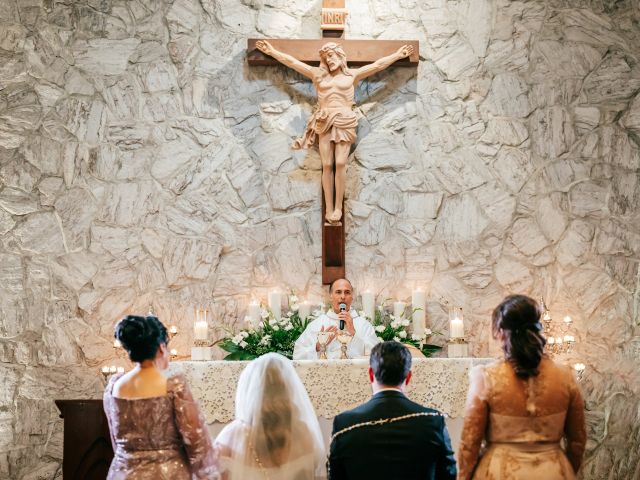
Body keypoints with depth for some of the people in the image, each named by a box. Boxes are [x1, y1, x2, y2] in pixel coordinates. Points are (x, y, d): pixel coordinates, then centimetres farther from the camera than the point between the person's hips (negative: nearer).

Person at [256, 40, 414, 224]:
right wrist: (272, 51, 10)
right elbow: (292, 62, 12)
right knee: (327, 165, -4)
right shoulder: (318, 74, 13)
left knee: (340, 164, -10)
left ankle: (338, 207, -4)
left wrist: (397, 55, 8)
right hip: (325, 123, 1)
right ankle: (329, 208, -1)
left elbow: (378, 64, 10)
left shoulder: (352, 74, 10)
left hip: (344, 122, -1)